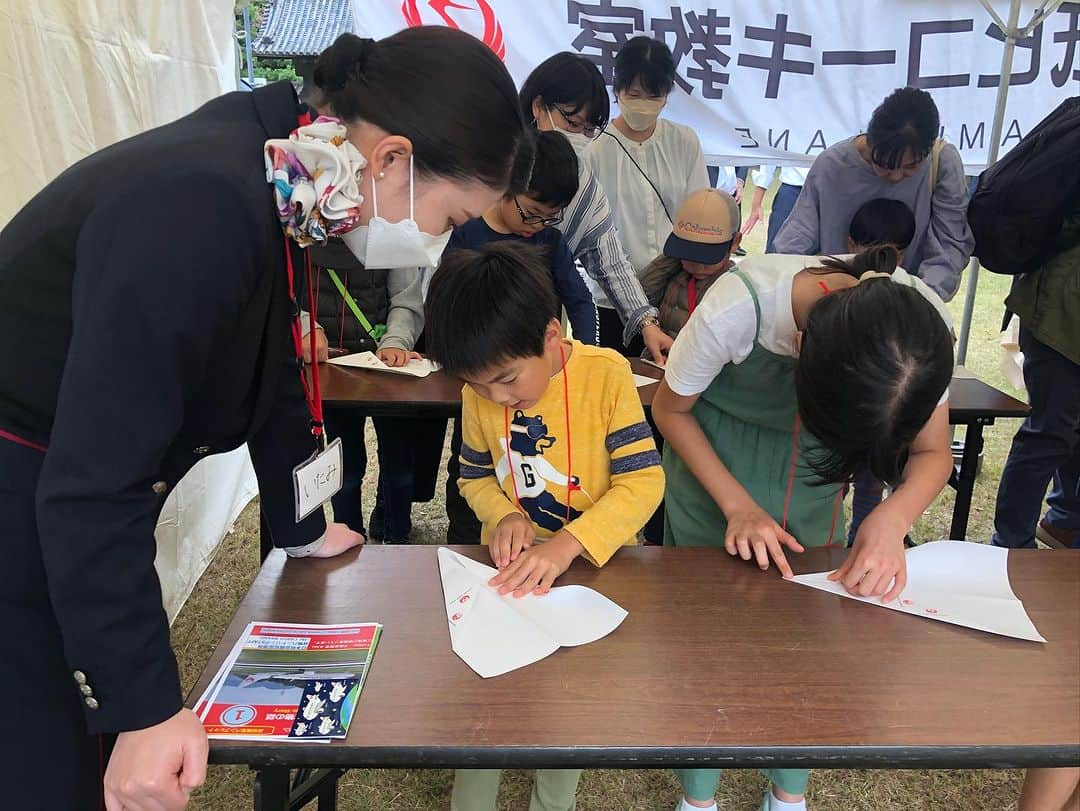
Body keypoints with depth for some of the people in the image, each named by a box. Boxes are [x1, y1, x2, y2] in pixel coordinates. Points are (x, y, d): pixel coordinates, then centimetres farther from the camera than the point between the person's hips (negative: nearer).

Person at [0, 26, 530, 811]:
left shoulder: (279, 192, -2)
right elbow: (93, 481, -31)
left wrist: (298, 528, 21)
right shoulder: (200, 208, -31)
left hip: (75, 512, 8)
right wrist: (144, 706, -25)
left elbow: (271, 376, 10)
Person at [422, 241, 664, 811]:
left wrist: (567, 544, -29)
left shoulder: (606, 374, -16)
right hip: (514, 566, 3)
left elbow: (643, 481, -17)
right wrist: (504, 514, -13)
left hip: (593, 561, -2)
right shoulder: (477, 395, -5)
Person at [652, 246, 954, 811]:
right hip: (714, 455, -2)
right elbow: (670, 409, -17)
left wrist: (891, 520, -33)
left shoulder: (923, 329, -28)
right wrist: (738, 504, -24)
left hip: (813, 471, 2)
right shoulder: (735, 309, -37)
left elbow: (933, 454, -13)